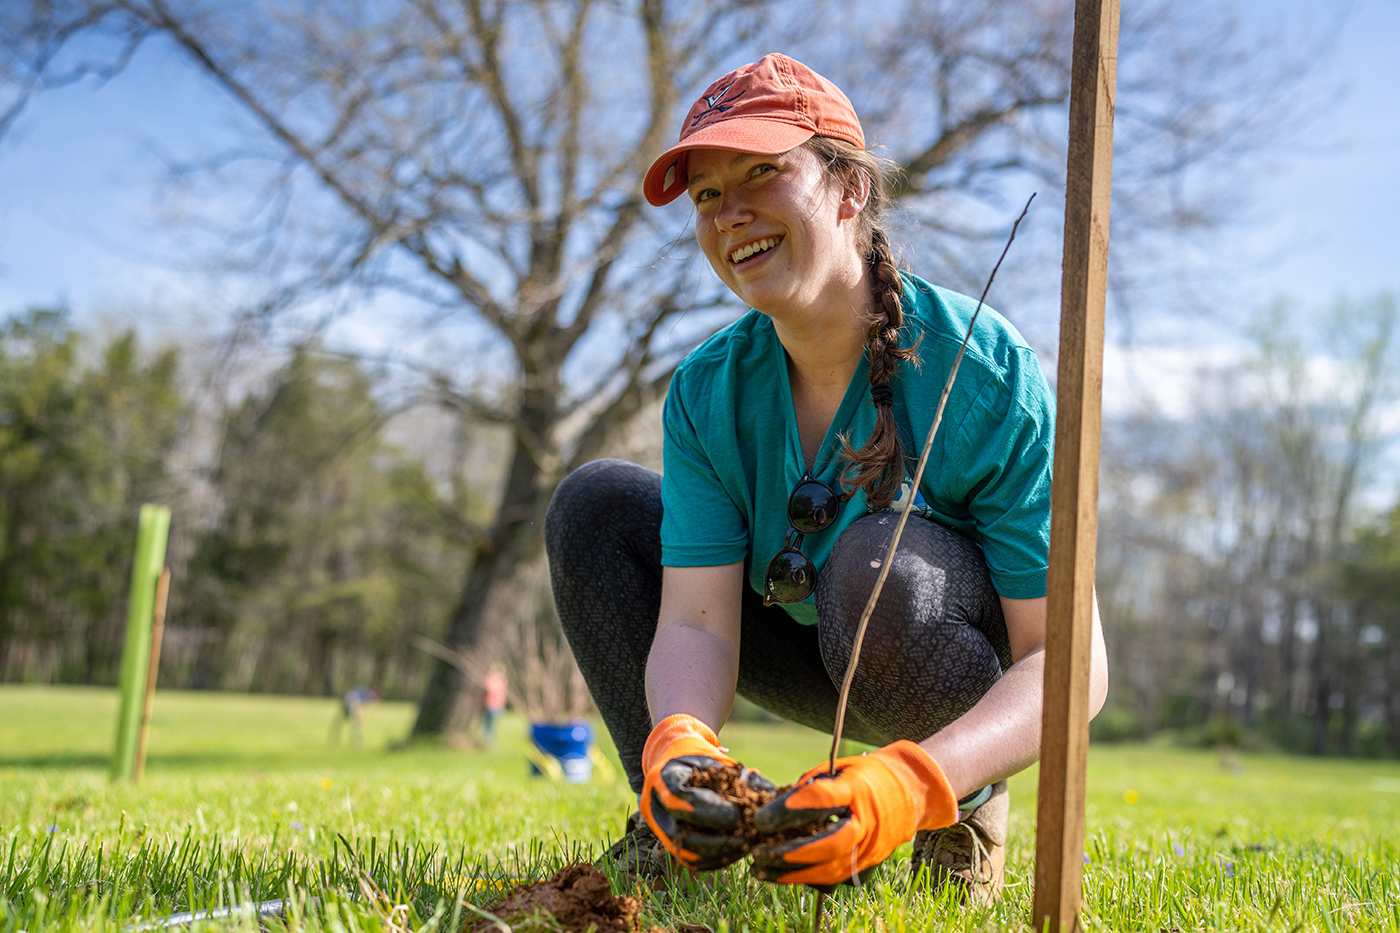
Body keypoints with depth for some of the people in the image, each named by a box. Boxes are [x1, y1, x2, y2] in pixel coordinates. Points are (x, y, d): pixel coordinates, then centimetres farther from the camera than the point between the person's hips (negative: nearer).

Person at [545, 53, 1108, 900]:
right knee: (593, 503, -8)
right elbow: (695, 622, -20)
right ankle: (679, 825, -6)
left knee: (881, 556, -38)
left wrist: (912, 783, -47)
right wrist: (678, 740, -44)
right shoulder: (707, 393, -13)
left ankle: (967, 812, -10)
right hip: (826, 665, 5)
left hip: (977, 698, -4)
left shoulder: (985, 371, -27)